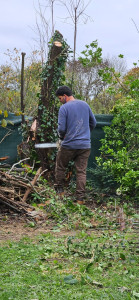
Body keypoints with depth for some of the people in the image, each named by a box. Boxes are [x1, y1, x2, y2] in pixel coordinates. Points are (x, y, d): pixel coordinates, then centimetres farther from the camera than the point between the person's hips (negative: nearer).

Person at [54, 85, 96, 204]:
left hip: (69, 145, -4)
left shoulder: (64, 108, -9)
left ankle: (59, 190, 25)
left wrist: (61, 137, 8)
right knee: (81, 172, 5)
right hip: (85, 145, 4)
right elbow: (93, 123, 15)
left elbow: (61, 129, -13)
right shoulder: (85, 104, 7)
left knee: (60, 168, 17)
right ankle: (80, 198, 3)